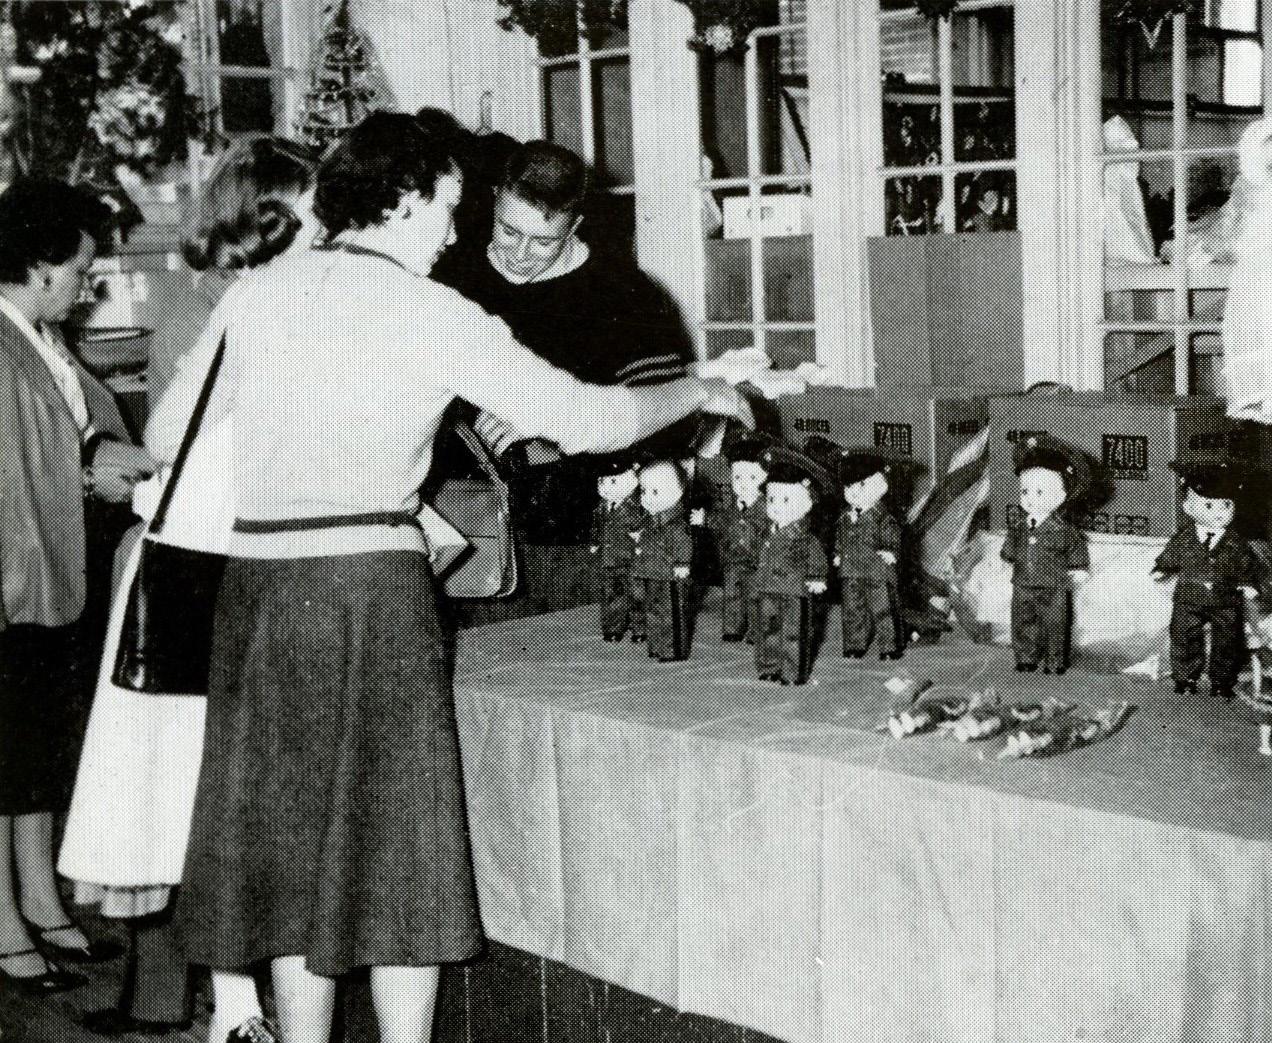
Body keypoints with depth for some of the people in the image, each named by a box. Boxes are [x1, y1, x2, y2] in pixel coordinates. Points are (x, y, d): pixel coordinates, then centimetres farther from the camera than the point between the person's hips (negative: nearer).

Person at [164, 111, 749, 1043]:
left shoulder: (257, 294, 7)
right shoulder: (428, 313, -6)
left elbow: (183, 428, 17)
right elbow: (581, 419, -6)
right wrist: (699, 392, 9)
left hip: (258, 580, 5)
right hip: (375, 583, -4)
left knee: (288, 837, 13)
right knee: (396, 842, 6)